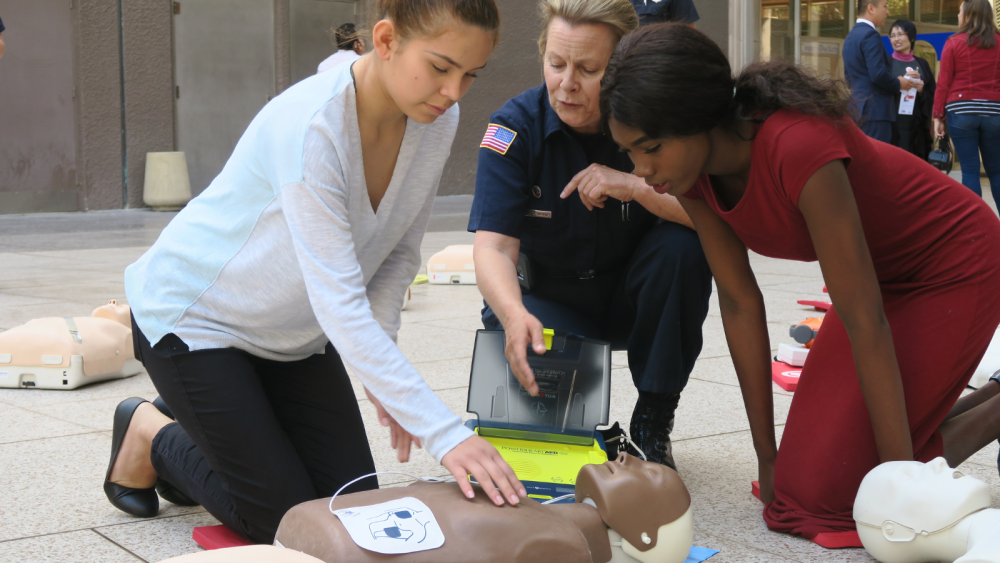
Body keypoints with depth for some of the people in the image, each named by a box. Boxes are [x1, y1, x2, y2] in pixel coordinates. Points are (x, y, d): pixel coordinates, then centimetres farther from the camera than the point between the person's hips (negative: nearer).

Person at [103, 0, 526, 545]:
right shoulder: (310, 127, -35)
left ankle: (200, 430, 27)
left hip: (292, 331, 7)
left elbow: (399, 255, -3)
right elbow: (341, 305, -39)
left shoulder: (438, 120, -13)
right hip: (192, 314, -7)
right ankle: (153, 435, 20)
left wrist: (380, 375, -17)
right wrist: (445, 434, -42)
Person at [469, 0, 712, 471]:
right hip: (548, 300, -1)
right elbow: (493, 246, -27)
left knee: (684, 247, -27)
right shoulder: (515, 127, -18)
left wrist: (634, 186, -38)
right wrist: (515, 316, -48)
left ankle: (652, 426, -11)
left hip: (630, 298, 2)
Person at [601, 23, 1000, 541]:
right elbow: (740, 304, -7)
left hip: (956, 270, -8)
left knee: (820, 488, -11)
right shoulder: (695, 173, -13)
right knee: (808, 458, 9)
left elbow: (864, 322, -34)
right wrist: (766, 455, -5)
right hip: (884, 276, 8)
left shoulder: (797, 148, -37)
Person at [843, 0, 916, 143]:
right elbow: (878, 74, -21)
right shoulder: (870, 35, -14)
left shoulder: (851, 36, 16)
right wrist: (898, 84, -5)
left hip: (858, 109, 10)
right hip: (875, 110, -10)